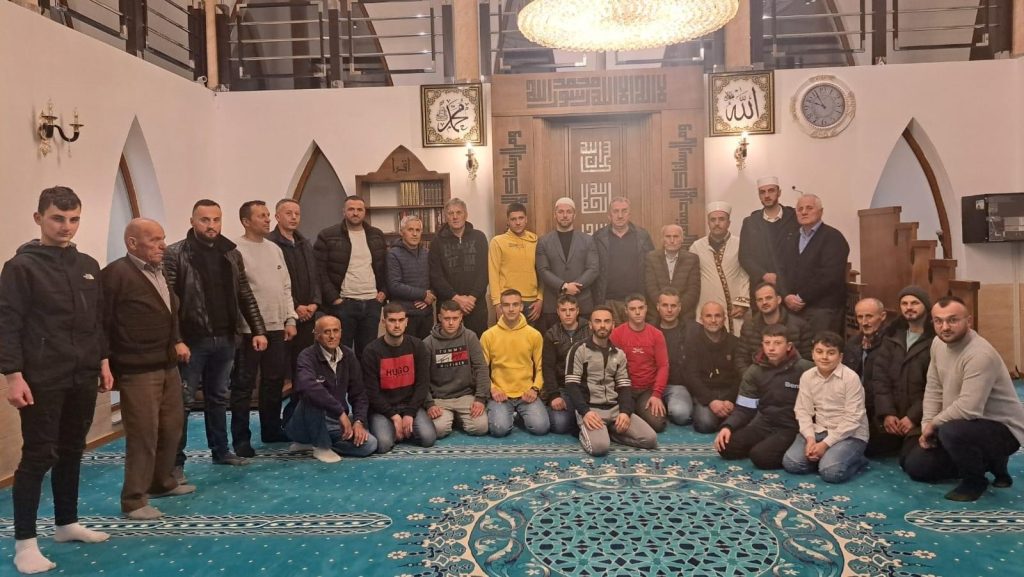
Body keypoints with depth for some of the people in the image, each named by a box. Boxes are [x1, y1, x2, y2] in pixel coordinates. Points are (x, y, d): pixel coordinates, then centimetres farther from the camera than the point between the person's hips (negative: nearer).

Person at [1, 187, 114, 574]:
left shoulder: (88, 266, 11)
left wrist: (103, 361, 13)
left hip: (82, 378, 6)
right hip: (42, 381, -6)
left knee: (72, 452, 15)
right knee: (38, 456, -1)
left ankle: (67, 523, 29)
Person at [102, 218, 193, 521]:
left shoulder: (160, 271, 14)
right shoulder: (116, 273, -13)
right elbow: (102, 322, -15)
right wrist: (109, 365, -14)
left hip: (168, 366, 9)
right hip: (138, 370, -9)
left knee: (171, 427, 18)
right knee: (143, 434, -3)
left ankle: (162, 481, 36)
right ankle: (134, 500, 9)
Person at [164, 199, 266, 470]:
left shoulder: (231, 253, 8)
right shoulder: (175, 254, -7)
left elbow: (245, 296, 11)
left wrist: (258, 330, 4)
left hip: (225, 339, 5)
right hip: (192, 340, -5)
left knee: (218, 398, 17)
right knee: (183, 401, 2)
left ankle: (221, 451, 29)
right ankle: (176, 461, 11)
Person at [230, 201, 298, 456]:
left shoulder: (275, 249, 13)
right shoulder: (236, 250, -9)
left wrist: (290, 319, 9)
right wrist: (247, 325, -17)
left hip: (276, 327, 7)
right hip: (248, 329, -6)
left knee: (274, 381, 14)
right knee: (244, 385, 3)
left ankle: (271, 429, 27)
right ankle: (241, 438, 13)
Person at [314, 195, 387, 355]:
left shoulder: (377, 235, 11)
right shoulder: (327, 236, -3)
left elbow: (385, 266, 17)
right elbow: (319, 271, -6)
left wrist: (384, 291, 4)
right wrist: (333, 298, -12)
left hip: (372, 303, 4)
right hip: (343, 304, -4)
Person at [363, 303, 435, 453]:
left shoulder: (417, 346, -1)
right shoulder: (371, 351, -9)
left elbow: (423, 383, -2)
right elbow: (371, 391, -9)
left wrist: (409, 413, -12)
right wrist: (394, 416, -14)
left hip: (411, 404, 2)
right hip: (383, 407, -2)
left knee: (428, 438, -20)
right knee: (383, 444, -26)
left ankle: (405, 429, 9)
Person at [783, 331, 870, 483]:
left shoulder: (851, 378, -15)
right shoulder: (807, 376, 0)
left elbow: (852, 419, -16)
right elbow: (803, 411, 0)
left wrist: (825, 444, -20)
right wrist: (810, 438, -18)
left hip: (850, 435, -4)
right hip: (819, 431, 4)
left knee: (831, 471, -28)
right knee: (790, 463, -16)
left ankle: (856, 460, 4)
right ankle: (825, 456, 9)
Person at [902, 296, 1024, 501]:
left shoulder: (980, 354, -29)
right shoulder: (938, 344, -1)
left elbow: (968, 409, -35)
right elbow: (933, 389, 5)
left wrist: (933, 423, -19)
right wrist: (926, 426, -5)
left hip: (1001, 428, -8)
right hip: (961, 425, 9)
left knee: (952, 432, -40)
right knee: (915, 466, 5)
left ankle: (975, 480, -9)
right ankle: (988, 460, 20)